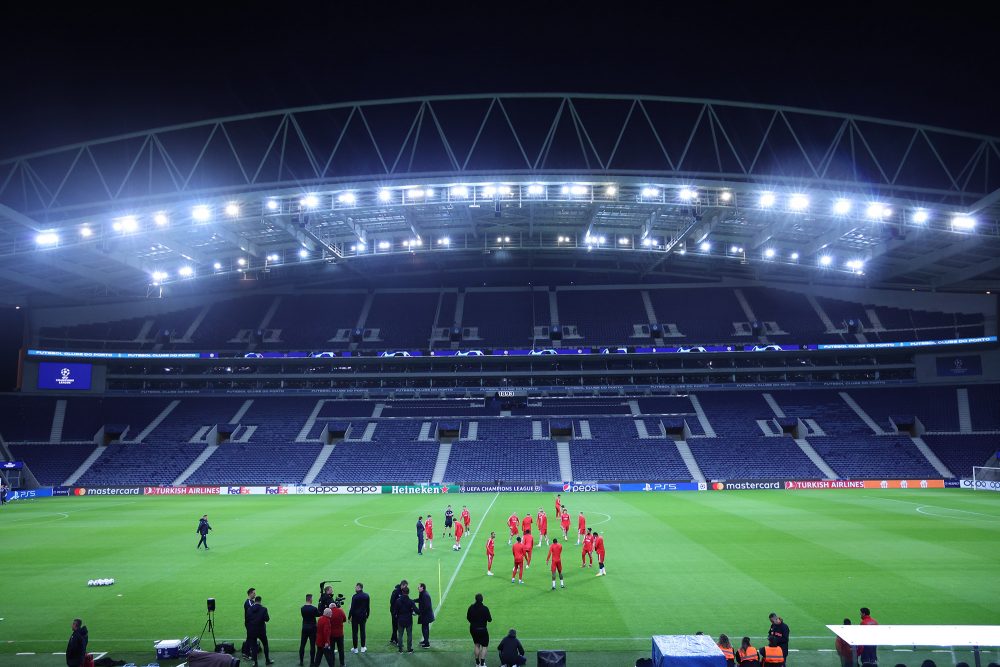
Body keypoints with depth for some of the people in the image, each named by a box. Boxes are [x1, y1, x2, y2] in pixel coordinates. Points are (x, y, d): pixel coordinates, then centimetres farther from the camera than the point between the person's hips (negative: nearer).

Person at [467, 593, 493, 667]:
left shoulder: (471, 607, -7)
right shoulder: (485, 608, -19)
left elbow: (468, 617, 4)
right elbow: (489, 620, -14)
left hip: (473, 628, 4)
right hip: (482, 629, -4)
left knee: (476, 645, 19)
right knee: (484, 646, 8)